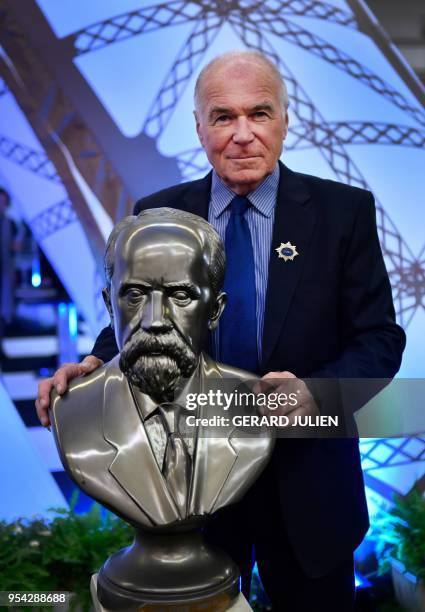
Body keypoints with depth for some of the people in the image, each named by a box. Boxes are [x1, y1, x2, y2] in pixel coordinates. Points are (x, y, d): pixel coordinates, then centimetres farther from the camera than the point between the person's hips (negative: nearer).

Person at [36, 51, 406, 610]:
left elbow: (380, 338, -7)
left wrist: (316, 393, -26)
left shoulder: (344, 211, -8)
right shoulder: (157, 215, -3)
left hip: (305, 484, -1)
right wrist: (96, 365, -17)